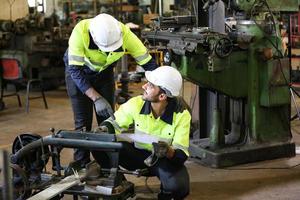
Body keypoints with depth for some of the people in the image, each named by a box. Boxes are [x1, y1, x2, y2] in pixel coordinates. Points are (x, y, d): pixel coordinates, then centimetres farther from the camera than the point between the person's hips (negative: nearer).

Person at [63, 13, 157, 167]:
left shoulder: (124, 33, -32)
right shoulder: (80, 32, -38)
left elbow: (149, 63, -26)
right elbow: (75, 70, -35)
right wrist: (97, 98, -42)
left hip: (104, 72, 2)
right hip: (78, 72, -2)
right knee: (83, 123, -4)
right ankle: (82, 165, 11)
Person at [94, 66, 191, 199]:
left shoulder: (181, 114, -24)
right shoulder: (136, 103, -18)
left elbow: (182, 155, -23)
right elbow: (115, 122, -3)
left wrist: (169, 152, -46)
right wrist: (105, 129, -26)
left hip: (167, 159, -2)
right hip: (138, 153, 2)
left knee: (177, 186, -34)